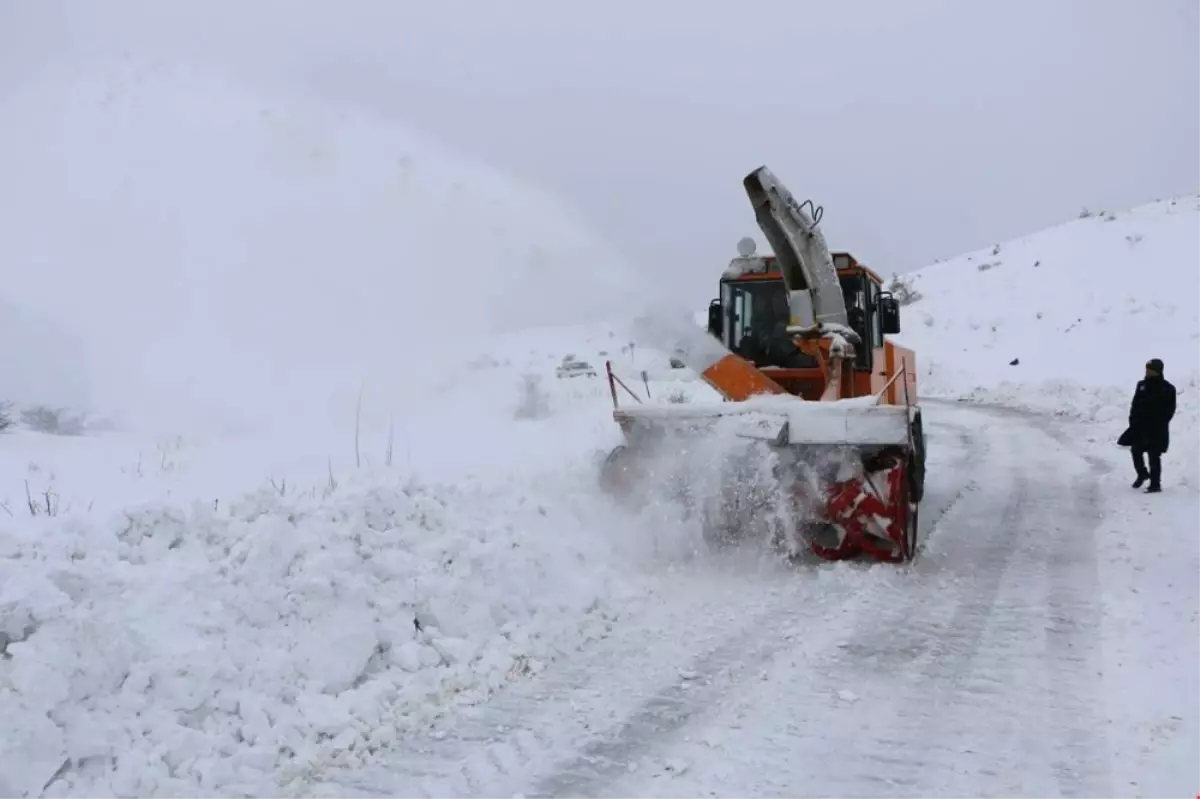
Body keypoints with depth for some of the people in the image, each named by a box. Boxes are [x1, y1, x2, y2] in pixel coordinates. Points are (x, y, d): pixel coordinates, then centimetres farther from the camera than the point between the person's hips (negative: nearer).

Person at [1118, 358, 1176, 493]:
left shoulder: (1167, 389, -8)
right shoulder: (1142, 385, 7)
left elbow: (1169, 411, -6)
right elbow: (1135, 404, 11)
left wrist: (1159, 424, -13)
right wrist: (1133, 420, 1)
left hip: (1156, 430, -6)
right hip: (1140, 427, 6)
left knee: (1154, 456, -3)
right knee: (1136, 450, 12)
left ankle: (1155, 484, 4)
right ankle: (1142, 474, 35)